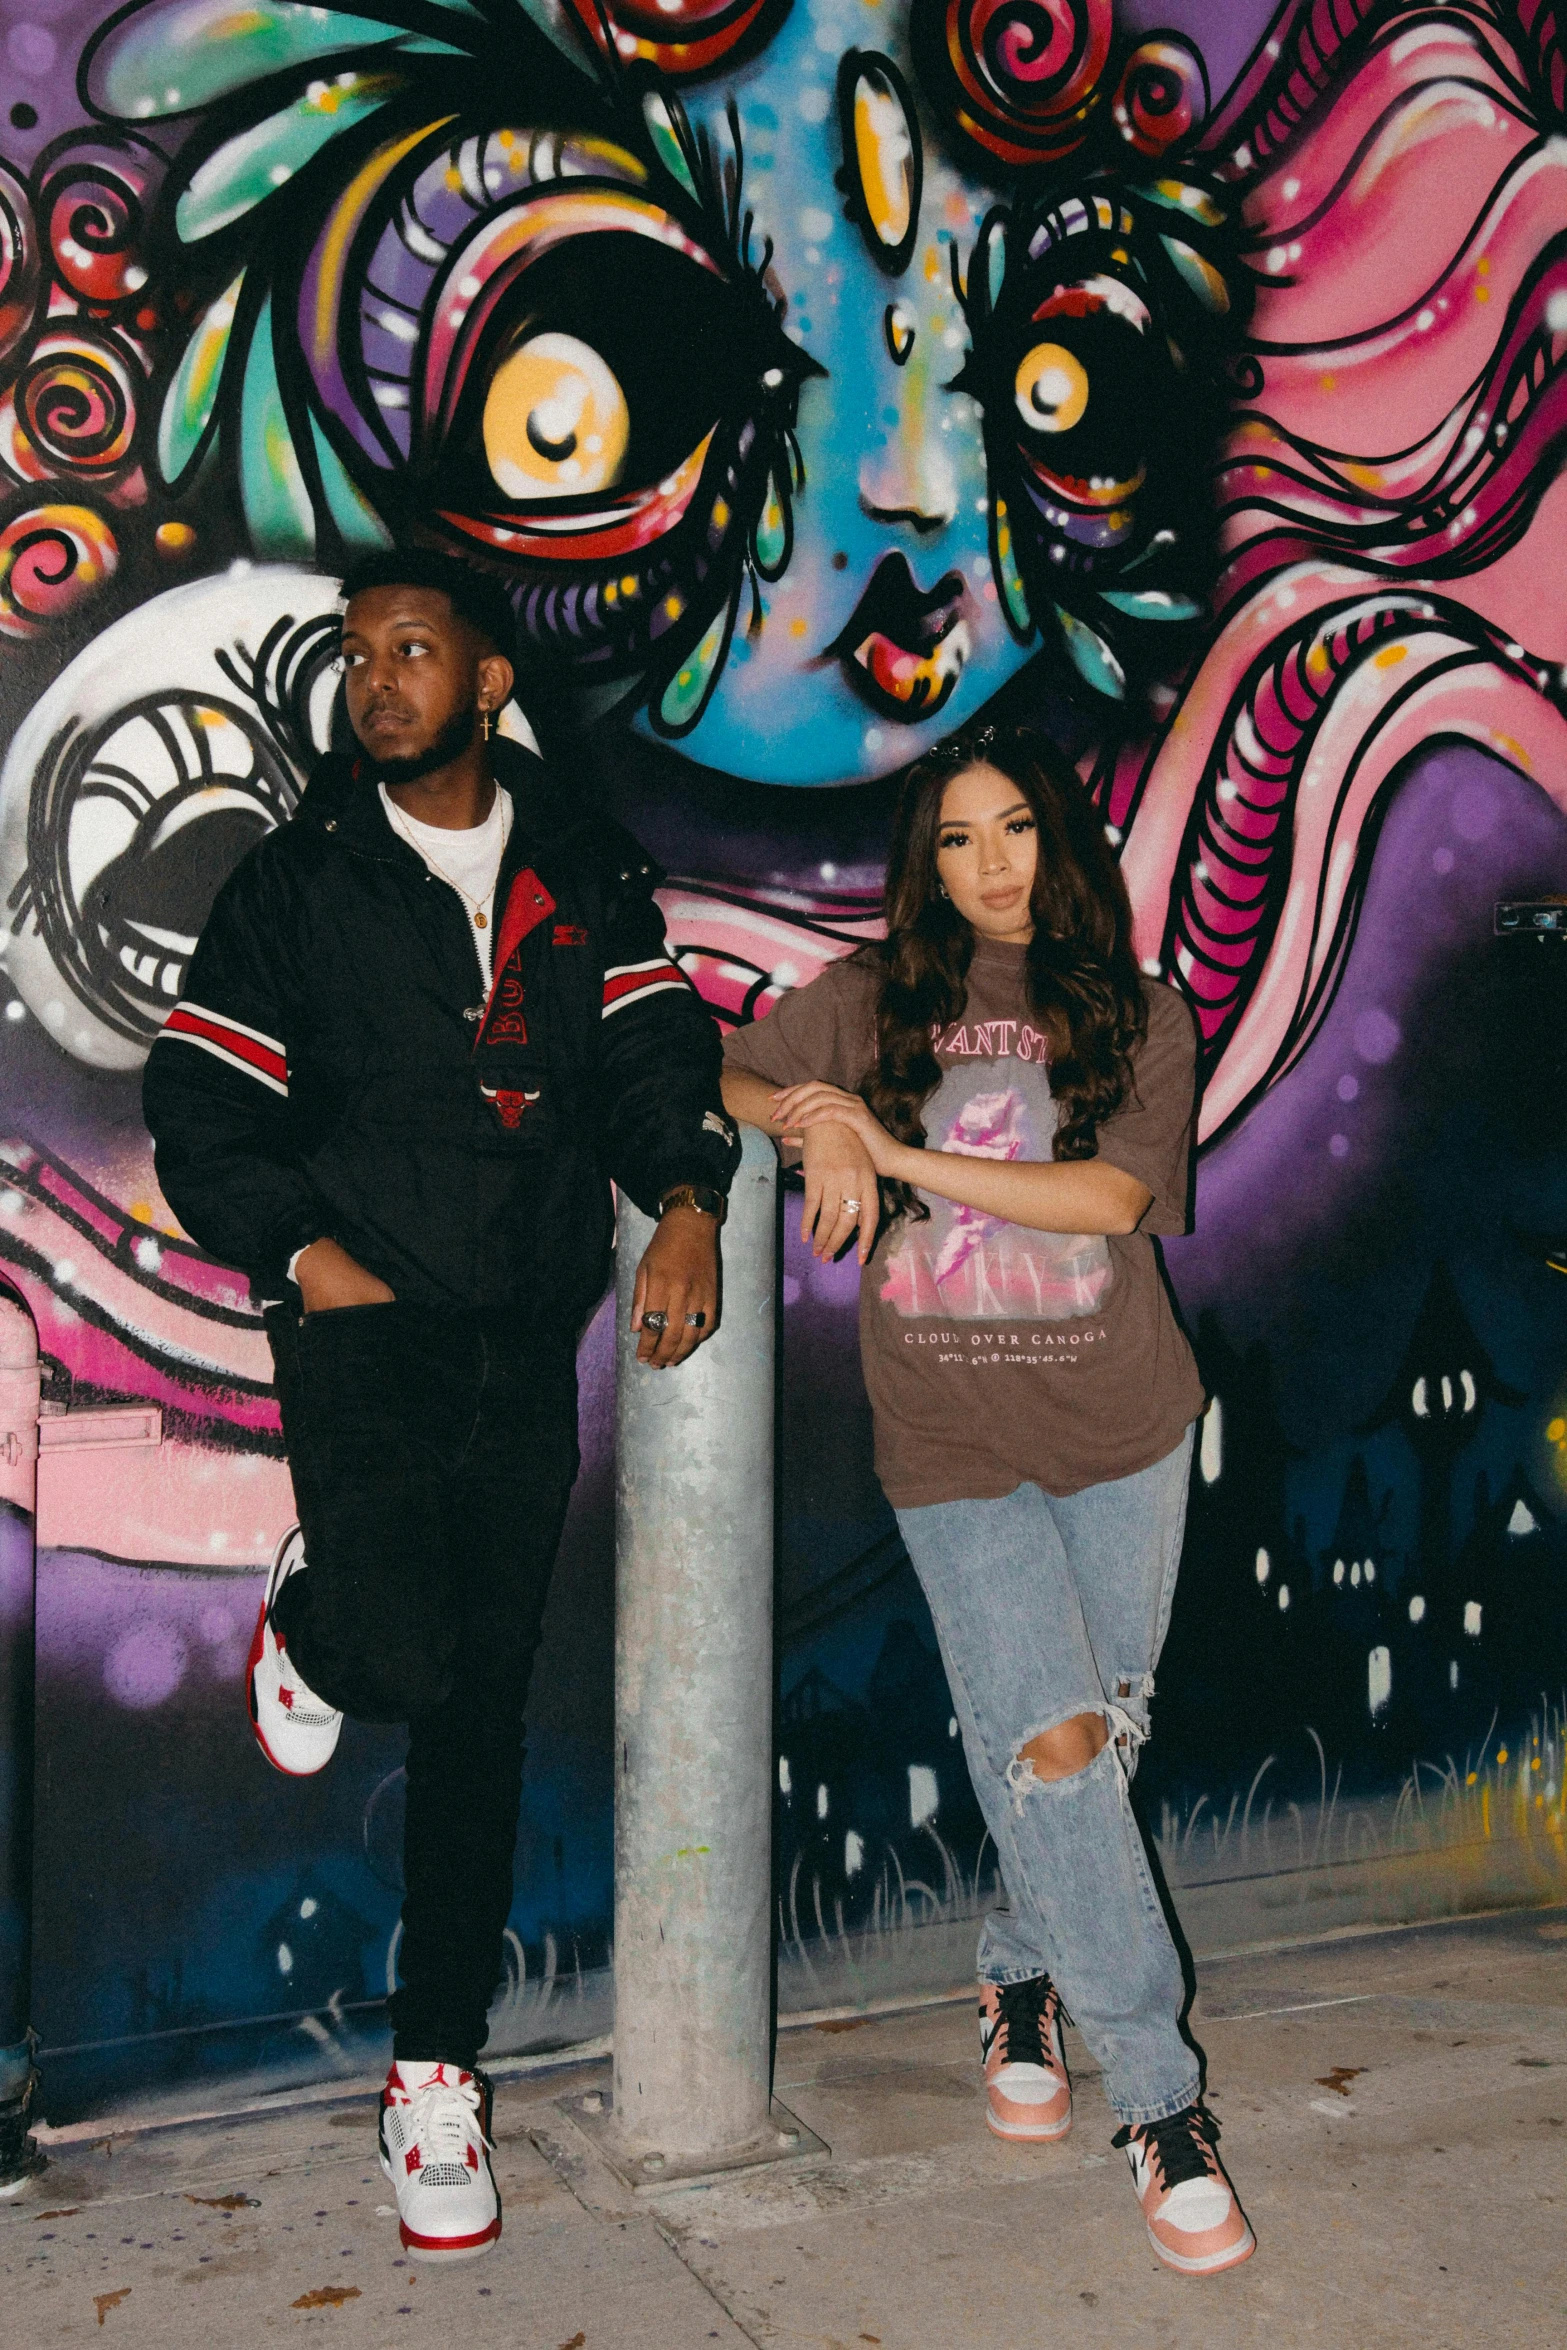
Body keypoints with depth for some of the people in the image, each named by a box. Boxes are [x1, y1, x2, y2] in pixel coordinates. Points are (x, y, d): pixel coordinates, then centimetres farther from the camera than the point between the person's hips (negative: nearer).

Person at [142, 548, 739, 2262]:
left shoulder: (586, 872, 9)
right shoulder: (300, 881, 4)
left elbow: (656, 1050, 1)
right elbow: (197, 1106, 2)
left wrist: (687, 1203, -17)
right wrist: (302, 1249, -10)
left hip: (528, 1345, 2)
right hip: (365, 1328, -2)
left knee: (483, 1715, 8)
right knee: (404, 1659, -19)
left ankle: (436, 2067, 26)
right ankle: (310, 1614, 20)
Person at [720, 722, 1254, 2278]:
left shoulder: (1138, 1013, 4)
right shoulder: (875, 998, 4)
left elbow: (1113, 1193, -11)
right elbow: (714, 1075, 8)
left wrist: (893, 1146, -17)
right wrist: (815, 1133, -13)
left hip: (1123, 1428, 2)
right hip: (953, 1444, -2)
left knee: (1102, 1734, 10)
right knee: (1047, 1741, -10)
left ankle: (1022, 1980, 37)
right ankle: (1159, 2101, 4)